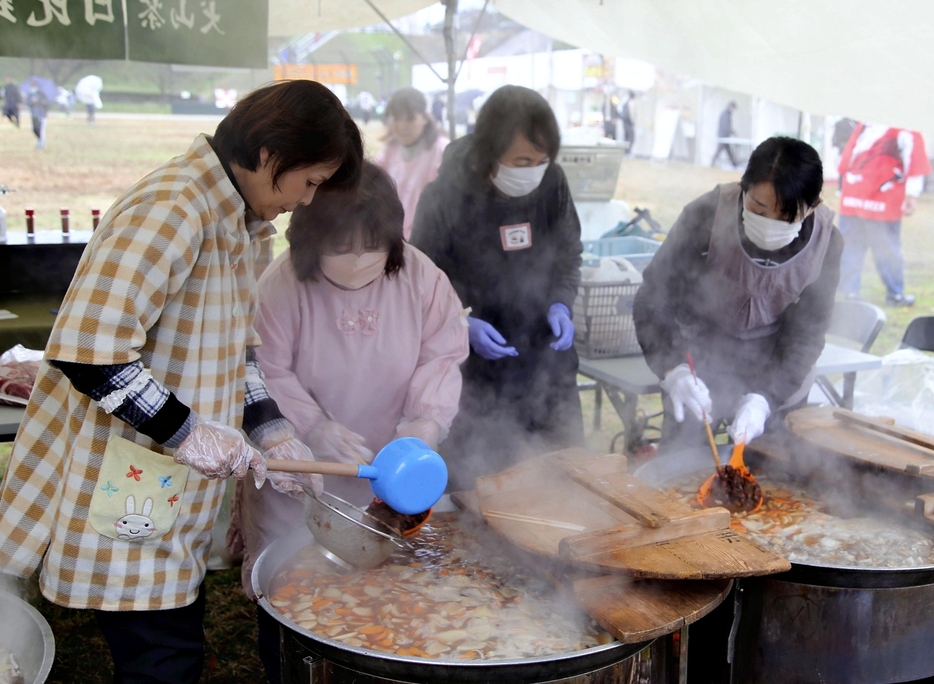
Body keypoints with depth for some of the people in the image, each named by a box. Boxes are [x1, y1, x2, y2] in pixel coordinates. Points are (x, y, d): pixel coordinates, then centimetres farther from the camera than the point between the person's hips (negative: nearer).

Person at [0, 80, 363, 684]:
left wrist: (271, 429, 3)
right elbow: (86, 352, -29)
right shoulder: (172, 210, -23)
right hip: (122, 490, -9)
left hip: (171, 493, 10)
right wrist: (186, 432, -23)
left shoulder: (234, 220, 9)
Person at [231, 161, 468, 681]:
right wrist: (315, 428, -28)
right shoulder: (282, 285, -17)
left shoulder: (420, 277, -10)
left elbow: (441, 359, -7)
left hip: (388, 481, 2)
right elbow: (267, 375, -14)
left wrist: (425, 424, -23)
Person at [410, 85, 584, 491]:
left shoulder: (552, 183, -7)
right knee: (475, 485, 4)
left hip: (547, 364, 4)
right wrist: (464, 324, -20)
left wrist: (561, 302, -8)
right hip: (474, 373, -3)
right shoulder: (446, 197, -16)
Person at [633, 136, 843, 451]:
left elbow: (806, 335, -10)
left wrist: (764, 399, -24)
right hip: (699, 366, -1)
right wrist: (672, 370, -33)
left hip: (777, 372, 2)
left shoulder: (825, 244, -17)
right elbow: (652, 302, -18)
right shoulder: (706, 216, -25)